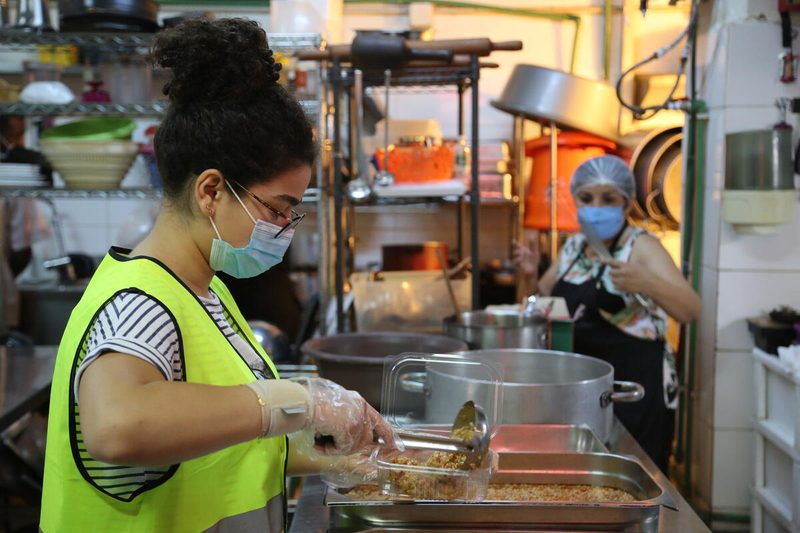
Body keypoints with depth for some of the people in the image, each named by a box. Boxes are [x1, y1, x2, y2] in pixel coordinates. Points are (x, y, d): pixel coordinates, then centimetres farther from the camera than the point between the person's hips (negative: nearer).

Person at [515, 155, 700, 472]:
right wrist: (533, 273, 0)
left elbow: (691, 310, -21)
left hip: (635, 387, -6)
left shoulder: (641, 247, -11)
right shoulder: (573, 246, 8)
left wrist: (646, 284, -39)